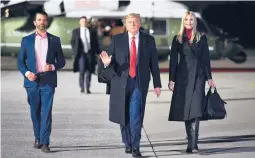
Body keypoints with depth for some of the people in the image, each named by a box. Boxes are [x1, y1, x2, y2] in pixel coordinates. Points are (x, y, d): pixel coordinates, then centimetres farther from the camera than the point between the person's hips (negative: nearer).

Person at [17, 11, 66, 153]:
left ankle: (45, 142, -9)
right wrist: (26, 72, -10)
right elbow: (20, 61, 7)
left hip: (48, 81, -1)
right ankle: (38, 138, 25)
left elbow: (61, 61, 8)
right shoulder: (27, 40, 6)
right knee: (35, 112, 9)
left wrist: (53, 66, -12)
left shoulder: (55, 40, 5)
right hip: (32, 81, 1)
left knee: (46, 112, -9)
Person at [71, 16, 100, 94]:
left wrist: (97, 52, 4)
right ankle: (82, 88, -1)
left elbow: (96, 43, 11)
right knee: (81, 71, -7)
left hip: (90, 53, 1)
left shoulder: (92, 31, 10)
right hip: (81, 53, -1)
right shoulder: (75, 31, 9)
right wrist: (75, 51, 0)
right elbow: (72, 42, 12)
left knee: (89, 72, 1)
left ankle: (88, 88, 6)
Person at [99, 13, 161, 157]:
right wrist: (107, 62, -22)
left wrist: (157, 84, 5)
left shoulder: (149, 40, 4)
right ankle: (127, 143, 26)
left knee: (136, 114, -11)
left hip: (139, 82, -1)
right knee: (123, 115, 10)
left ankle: (135, 146, -9)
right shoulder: (117, 39, 4)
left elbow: (154, 63, 6)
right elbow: (110, 61, 3)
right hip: (121, 81, 2)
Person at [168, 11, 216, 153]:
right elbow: (173, 60, 5)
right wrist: (171, 79, -2)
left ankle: (193, 144, -17)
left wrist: (209, 77, 1)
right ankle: (192, 142, 13)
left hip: (198, 75, -1)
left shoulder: (202, 38, 7)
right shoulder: (177, 39, 8)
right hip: (183, 76, 1)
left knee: (195, 109, -12)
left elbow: (206, 58, 6)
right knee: (185, 109, 3)